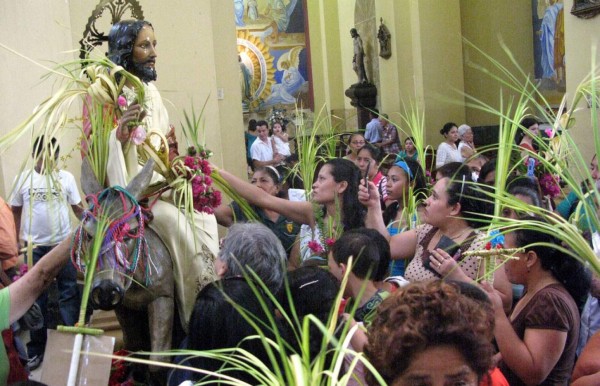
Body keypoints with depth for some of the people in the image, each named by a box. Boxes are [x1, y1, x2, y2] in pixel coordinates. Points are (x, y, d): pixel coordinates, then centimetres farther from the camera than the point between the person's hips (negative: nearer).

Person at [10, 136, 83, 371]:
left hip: (63, 244, 0)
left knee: (68, 293, 8)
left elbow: (77, 208, 1)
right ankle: (36, 349, 22)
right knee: (36, 297, 11)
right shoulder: (24, 178, -2)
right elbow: (15, 210, 6)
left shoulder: (66, 178, -3)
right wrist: (17, 238, 1)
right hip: (34, 246, 1)